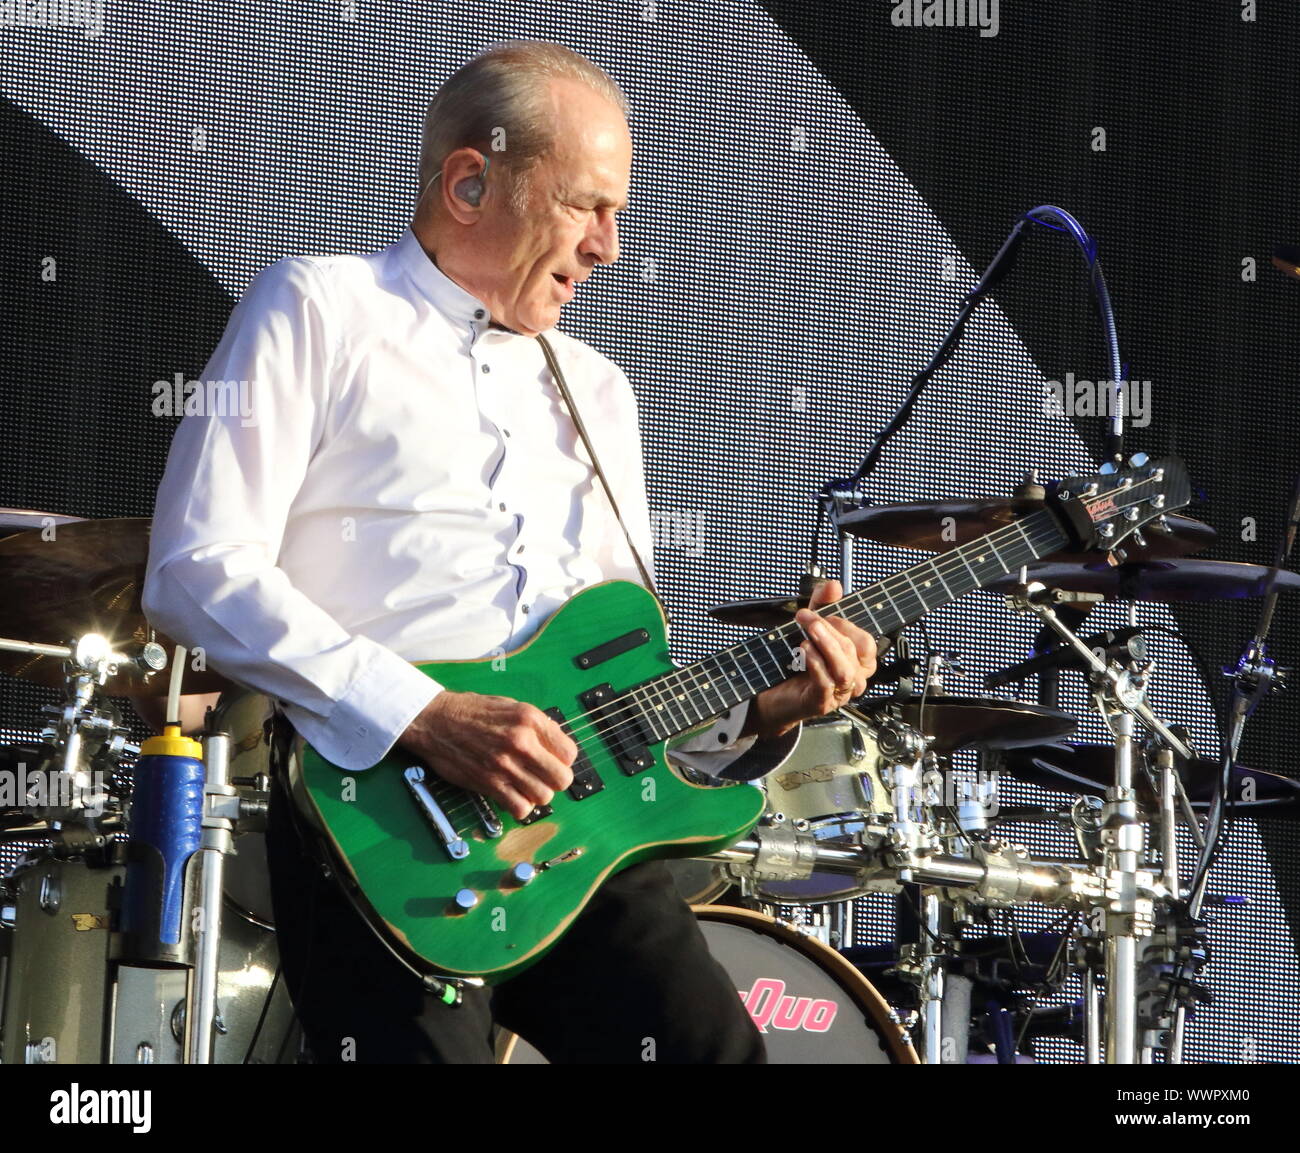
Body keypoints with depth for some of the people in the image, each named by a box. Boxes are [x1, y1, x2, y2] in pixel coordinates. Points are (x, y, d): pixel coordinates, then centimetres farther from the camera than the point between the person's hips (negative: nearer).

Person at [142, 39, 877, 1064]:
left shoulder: (595, 392, 23)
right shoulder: (320, 312, 4)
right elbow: (197, 572, -8)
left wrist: (754, 710, 2)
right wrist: (426, 716, -15)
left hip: (569, 807, 5)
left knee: (717, 1047, -9)